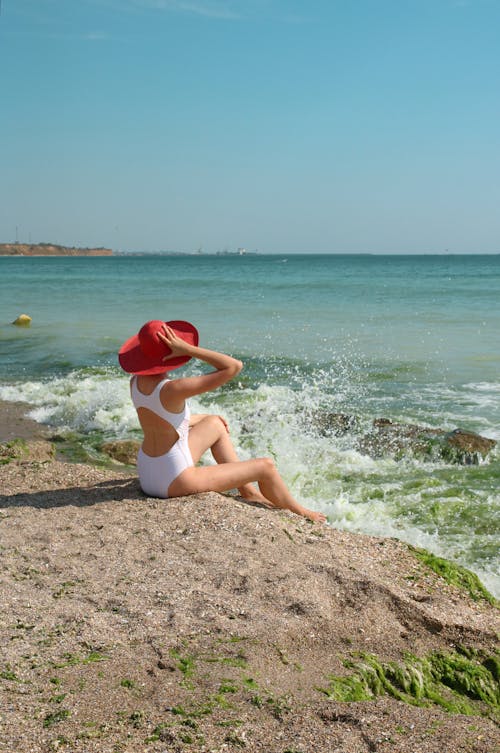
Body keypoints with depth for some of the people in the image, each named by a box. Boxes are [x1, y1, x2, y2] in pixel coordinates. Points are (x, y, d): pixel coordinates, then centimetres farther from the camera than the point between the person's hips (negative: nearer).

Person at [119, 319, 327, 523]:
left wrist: (202, 419, 23)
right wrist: (188, 349, -24)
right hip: (174, 481, -8)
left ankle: (248, 491, 35)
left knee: (216, 424, 27)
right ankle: (299, 512, 32)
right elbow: (235, 366, -27)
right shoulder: (172, 390, -28)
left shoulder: (136, 382, -4)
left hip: (147, 475, 8)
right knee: (266, 466, 5)